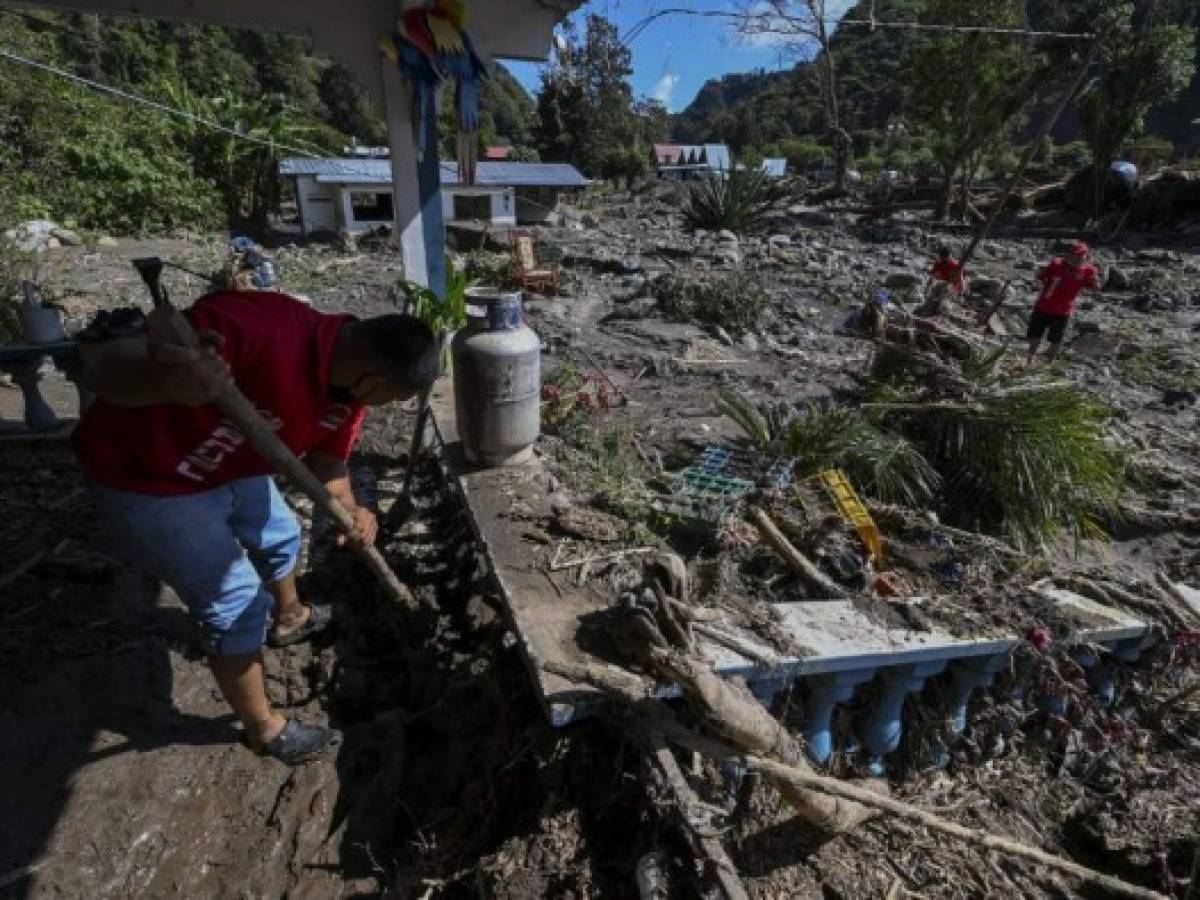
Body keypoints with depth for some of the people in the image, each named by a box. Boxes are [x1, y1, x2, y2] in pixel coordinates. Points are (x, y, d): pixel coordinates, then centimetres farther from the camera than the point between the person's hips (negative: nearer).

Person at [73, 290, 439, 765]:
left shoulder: (351, 381, -13)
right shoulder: (256, 326, -39)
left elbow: (327, 459, 1)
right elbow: (98, 364, -34)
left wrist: (349, 510, -20)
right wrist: (165, 379, -58)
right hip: (144, 479, -7)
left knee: (280, 536, 26)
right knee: (235, 602, -1)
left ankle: (290, 618, 58)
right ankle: (264, 728, 23)